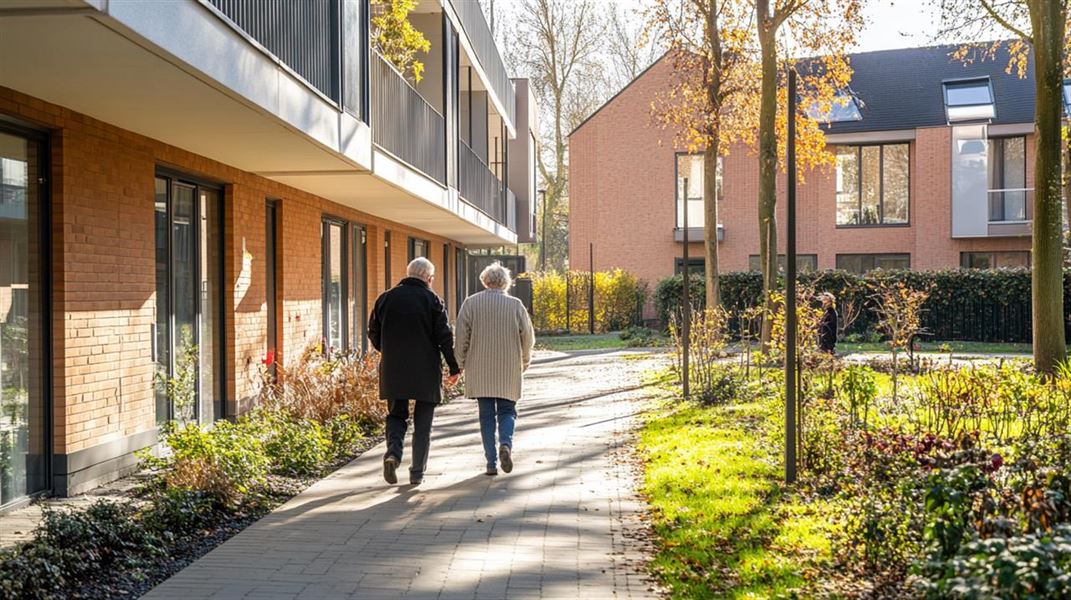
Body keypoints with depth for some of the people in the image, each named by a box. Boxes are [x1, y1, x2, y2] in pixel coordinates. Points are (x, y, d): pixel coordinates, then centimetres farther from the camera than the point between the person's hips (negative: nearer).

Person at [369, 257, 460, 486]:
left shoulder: (386, 298, 5)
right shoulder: (432, 299, -5)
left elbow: (373, 333, 11)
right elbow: (445, 336, -9)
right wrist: (454, 368, -1)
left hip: (393, 371, 2)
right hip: (426, 372, -2)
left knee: (396, 414, 16)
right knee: (423, 422, 8)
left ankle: (393, 451, -11)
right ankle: (417, 472, 9)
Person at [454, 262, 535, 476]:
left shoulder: (471, 303, -1)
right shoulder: (515, 305, -1)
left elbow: (461, 336, -3)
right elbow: (528, 337, 2)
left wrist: (462, 364, 9)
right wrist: (524, 362, 18)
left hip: (479, 372, 0)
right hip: (509, 371, 0)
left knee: (486, 414, 7)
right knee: (507, 411, 13)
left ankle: (491, 462, 5)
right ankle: (506, 444, -14)